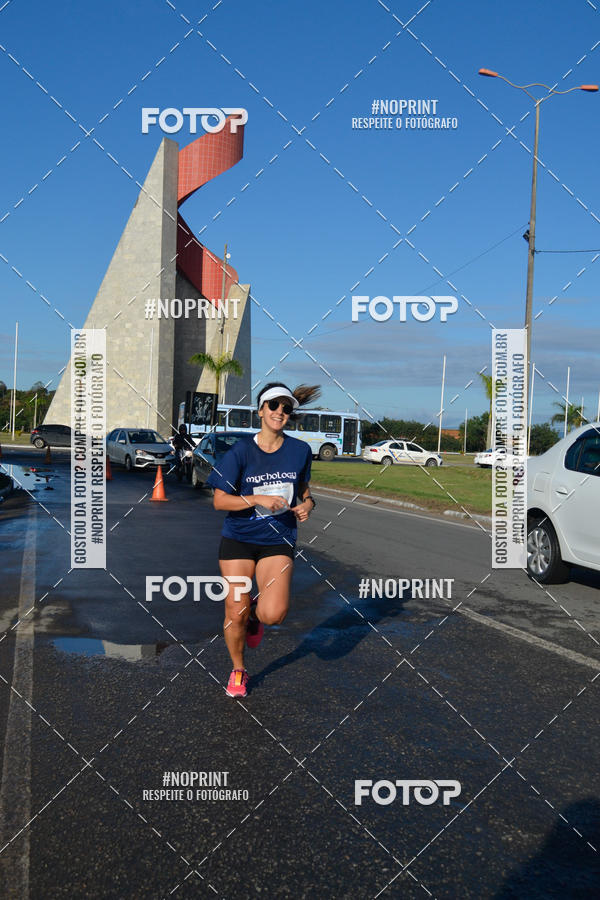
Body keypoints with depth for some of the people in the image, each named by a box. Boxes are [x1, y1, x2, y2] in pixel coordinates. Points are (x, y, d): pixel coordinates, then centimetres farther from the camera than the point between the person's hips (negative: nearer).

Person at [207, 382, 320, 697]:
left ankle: (255, 614, 21)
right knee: (235, 613, 2)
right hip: (238, 539, -1)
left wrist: (307, 504, -6)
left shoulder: (300, 450, 0)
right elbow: (220, 500, -9)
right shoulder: (241, 451, -8)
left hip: (277, 541, 1)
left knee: (274, 614, -18)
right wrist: (259, 499, -20)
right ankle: (238, 670, 30)